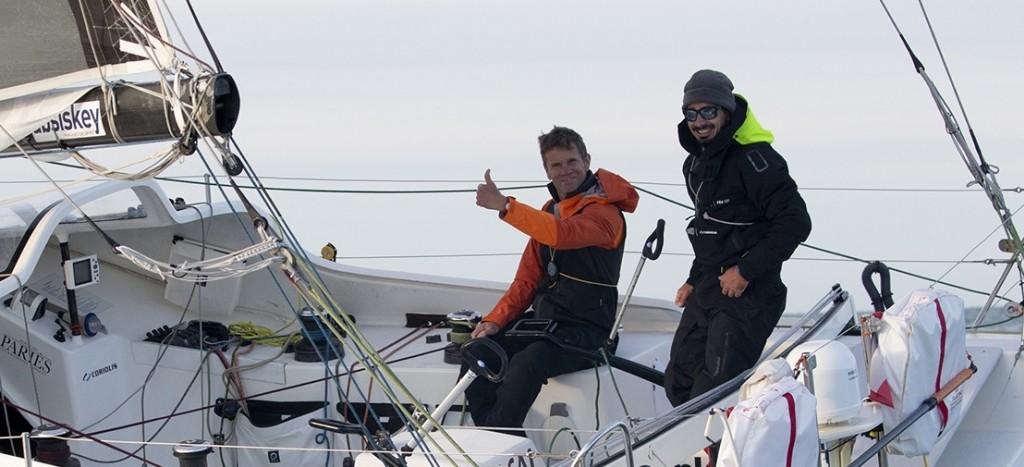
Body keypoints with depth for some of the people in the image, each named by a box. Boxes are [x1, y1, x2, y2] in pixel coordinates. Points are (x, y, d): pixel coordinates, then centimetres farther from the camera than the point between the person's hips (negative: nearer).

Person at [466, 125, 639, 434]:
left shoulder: (604, 212, -11)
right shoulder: (549, 211, 17)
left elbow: (562, 234, -33)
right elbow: (528, 278, 16)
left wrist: (504, 205, -37)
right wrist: (495, 321, 2)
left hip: (586, 332, -8)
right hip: (544, 322, 8)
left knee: (527, 363, -33)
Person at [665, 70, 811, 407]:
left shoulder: (753, 158, -16)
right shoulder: (695, 163, 14)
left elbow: (795, 223, -20)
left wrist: (746, 270, -18)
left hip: (748, 294, -10)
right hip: (707, 291, 10)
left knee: (711, 394, -15)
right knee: (679, 384, 11)